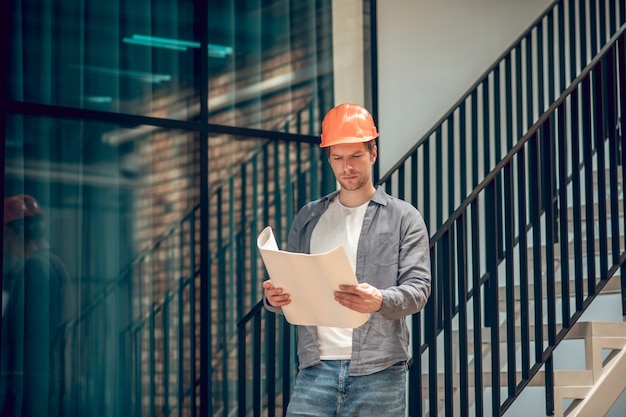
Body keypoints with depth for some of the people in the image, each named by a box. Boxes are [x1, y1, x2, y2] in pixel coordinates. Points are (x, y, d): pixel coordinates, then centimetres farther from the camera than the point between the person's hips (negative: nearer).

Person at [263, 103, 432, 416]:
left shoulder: (404, 218, 5)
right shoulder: (308, 218, 15)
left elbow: (418, 288, -3)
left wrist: (380, 301, -25)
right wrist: (274, 297, -10)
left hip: (378, 371, -2)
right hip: (316, 368, 2)